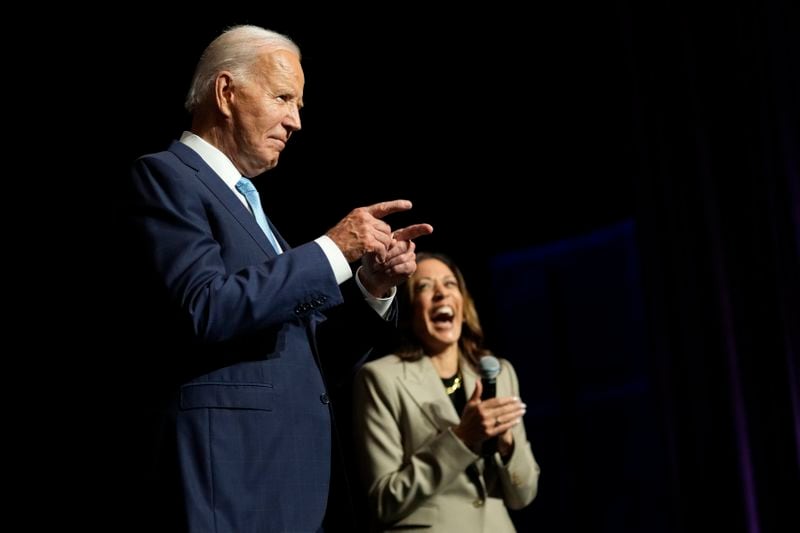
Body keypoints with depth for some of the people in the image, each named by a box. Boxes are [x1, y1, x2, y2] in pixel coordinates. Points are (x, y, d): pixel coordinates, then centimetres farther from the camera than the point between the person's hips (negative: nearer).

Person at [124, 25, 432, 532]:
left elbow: (318, 356, 20)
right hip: (227, 472, -8)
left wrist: (374, 286, 3)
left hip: (292, 475, 8)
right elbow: (204, 309, -20)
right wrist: (333, 249, -14)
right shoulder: (166, 176, -3)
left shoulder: (250, 206, 21)